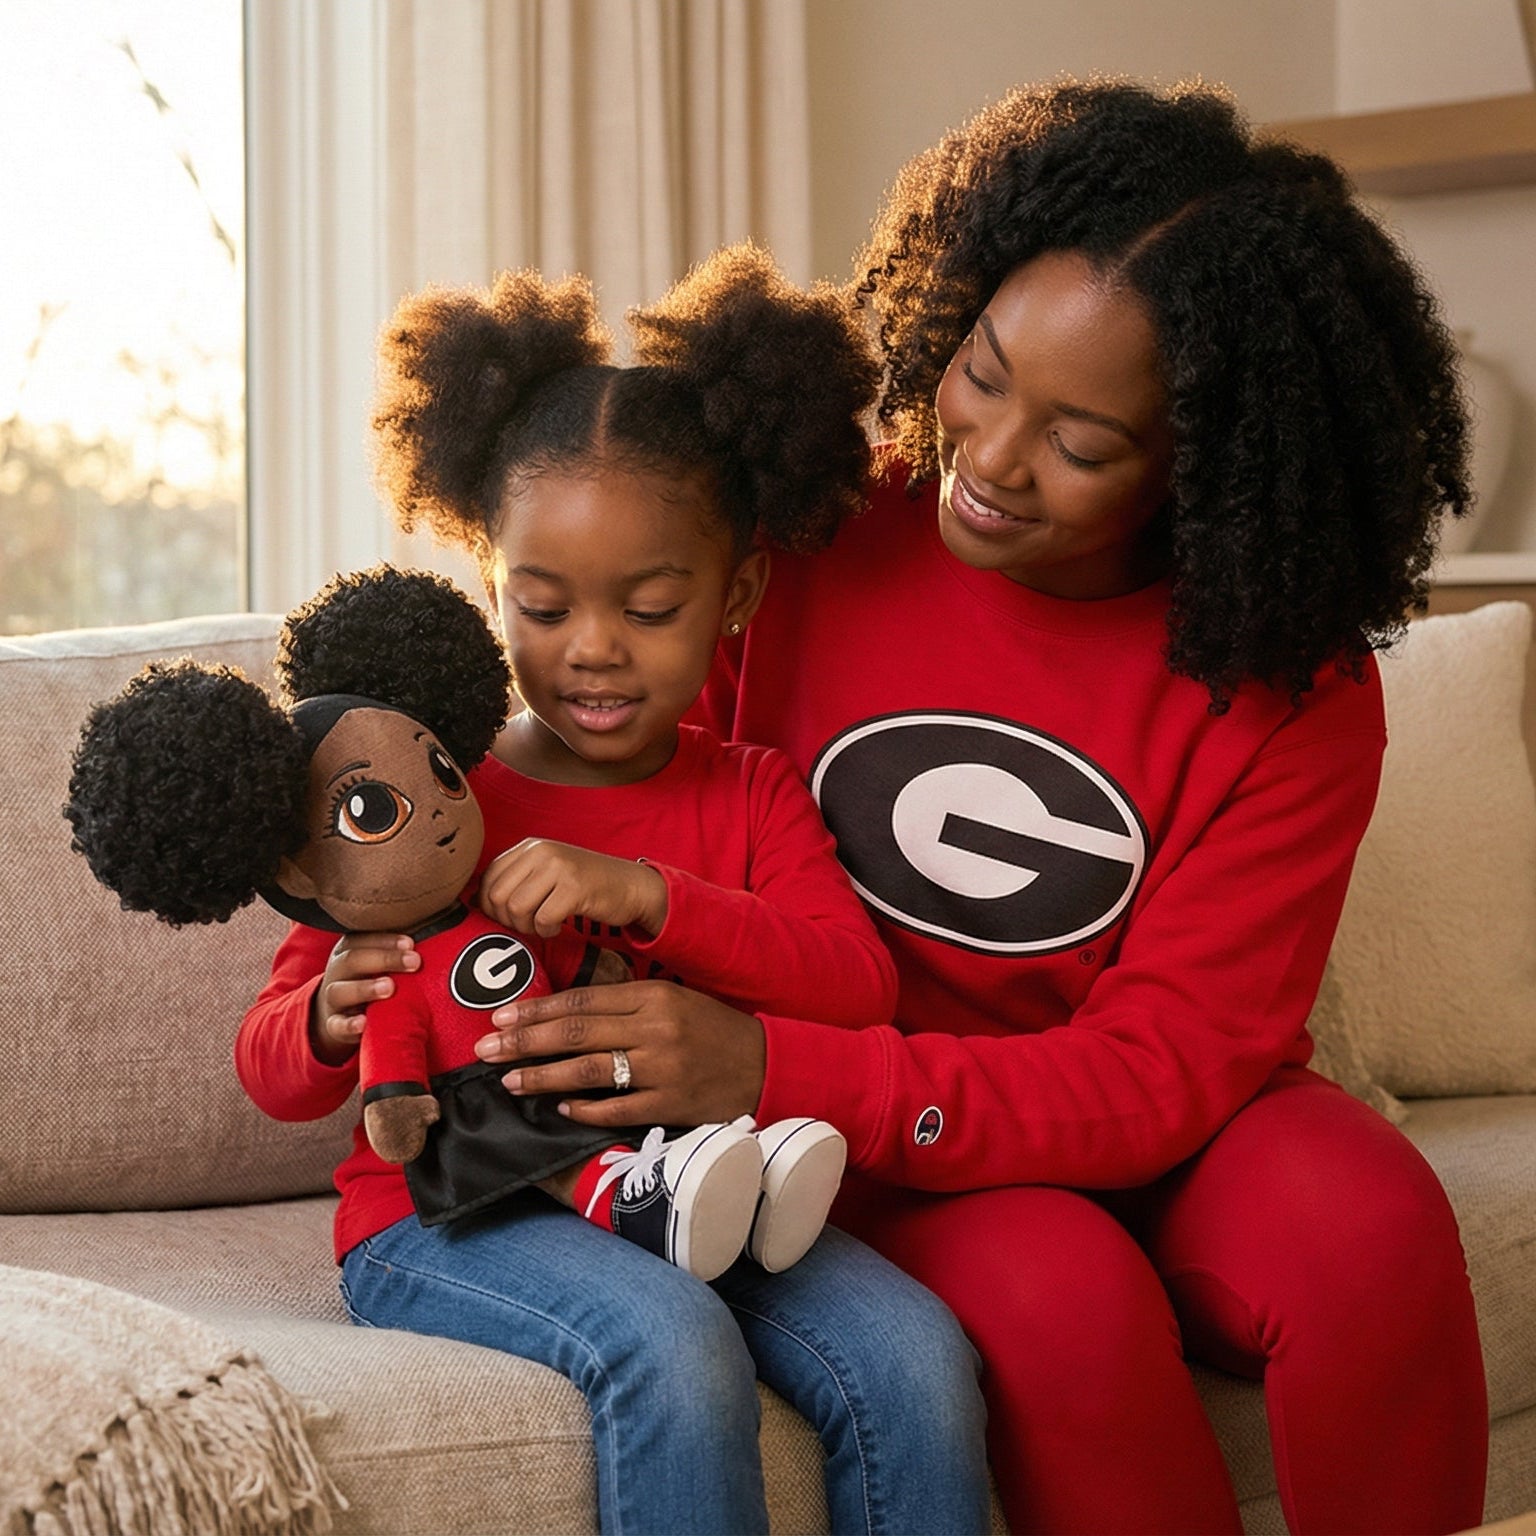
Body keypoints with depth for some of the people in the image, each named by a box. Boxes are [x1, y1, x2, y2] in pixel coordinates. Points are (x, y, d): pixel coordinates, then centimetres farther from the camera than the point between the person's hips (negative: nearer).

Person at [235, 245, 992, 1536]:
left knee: (915, 1356, -22)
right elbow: (272, 1072, 4)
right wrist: (329, 1020, -22)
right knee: (668, 1345, -33)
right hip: (446, 1212, -3)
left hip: (686, 1192, 3)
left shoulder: (752, 795, 12)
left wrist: (646, 892, -22)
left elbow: (859, 983, -8)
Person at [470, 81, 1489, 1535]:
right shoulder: (810, 544, -10)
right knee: (1055, 1293, -32)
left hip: (1151, 1139, 1)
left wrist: (772, 1072, -32)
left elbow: (1162, 1071, -18)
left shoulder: (1293, 690, -13)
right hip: (863, 1157, 0)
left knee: (1367, 1227, -31)